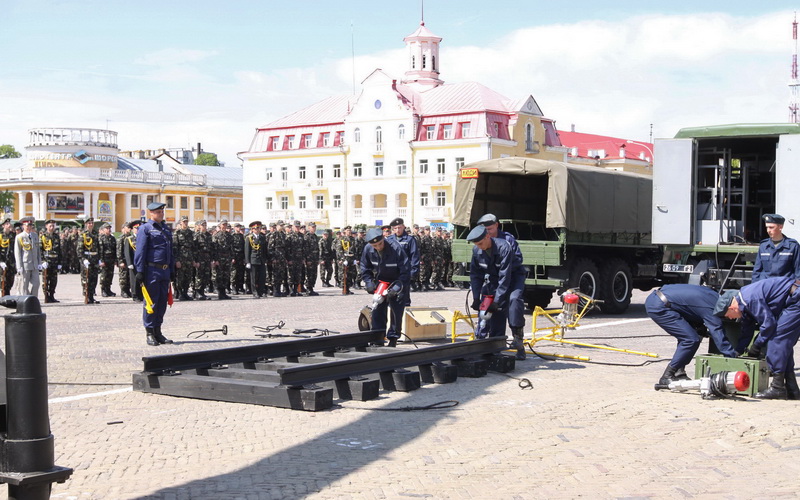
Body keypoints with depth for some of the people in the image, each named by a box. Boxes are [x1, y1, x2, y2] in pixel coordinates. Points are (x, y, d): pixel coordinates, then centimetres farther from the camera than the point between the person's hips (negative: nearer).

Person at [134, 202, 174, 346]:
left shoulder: (166, 229, 18)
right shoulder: (145, 228, -4)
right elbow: (140, 251, -9)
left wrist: (172, 271, 19)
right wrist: (140, 271, -15)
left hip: (165, 271, 7)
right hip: (152, 271, -7)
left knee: (162, 302, 9)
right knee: (151, 303, -2)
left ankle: (158, 331, 17)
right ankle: (150, 333, 4)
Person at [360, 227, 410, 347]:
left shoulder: (395, 249, -27)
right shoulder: (368, 250, -13)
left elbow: (406, 271, -22)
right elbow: (365, 269, 4)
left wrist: (397, 287, -27)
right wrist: (369, 283, -7)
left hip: (396, 284, -4)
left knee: (396, 312, -6)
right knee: (377, 311, 1)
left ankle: (393, 339, 4)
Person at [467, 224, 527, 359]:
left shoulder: (503, 247, -31)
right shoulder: (476, 250, -13)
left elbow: (505, 276, -32)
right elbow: (475, 274, -2)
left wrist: (497, 300, -34)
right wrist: (476, 297, -9)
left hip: (512, 276, -5)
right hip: (493, 278, 5)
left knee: (513, 300, -30)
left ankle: (519, 343, -25)